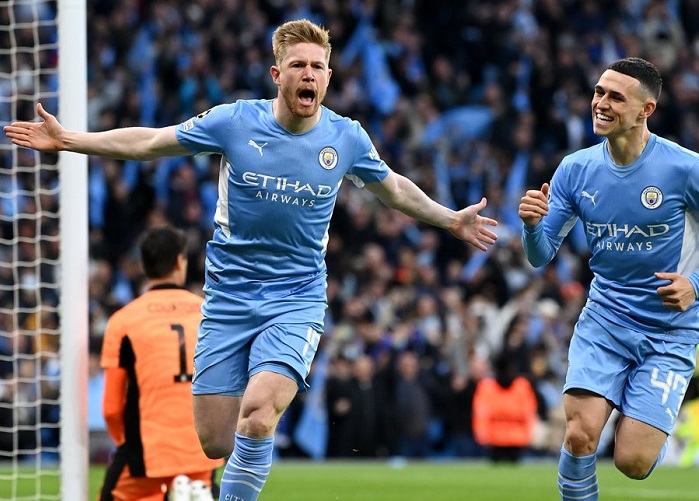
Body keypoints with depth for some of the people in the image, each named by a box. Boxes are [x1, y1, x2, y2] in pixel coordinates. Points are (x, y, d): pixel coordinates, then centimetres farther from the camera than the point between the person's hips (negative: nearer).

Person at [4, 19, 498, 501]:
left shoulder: (346, 137, -2)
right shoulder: (234, 121, -5)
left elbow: (394, 188, 19)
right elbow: (149, 143, 6)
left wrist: (451, 219, 23)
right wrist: (67, 139, 3)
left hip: (296, 299, -1)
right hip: (228, 297, 1)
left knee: (256, 421, -25)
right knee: (215, 443, 0)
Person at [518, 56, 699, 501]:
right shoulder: (576, 170, -4)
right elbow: (541, 257, 0)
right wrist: (534, 226, -21)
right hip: (604, 319, 3)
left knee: (632, 463, -8)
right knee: (579, 435, -17)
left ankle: (655, 431, 29)